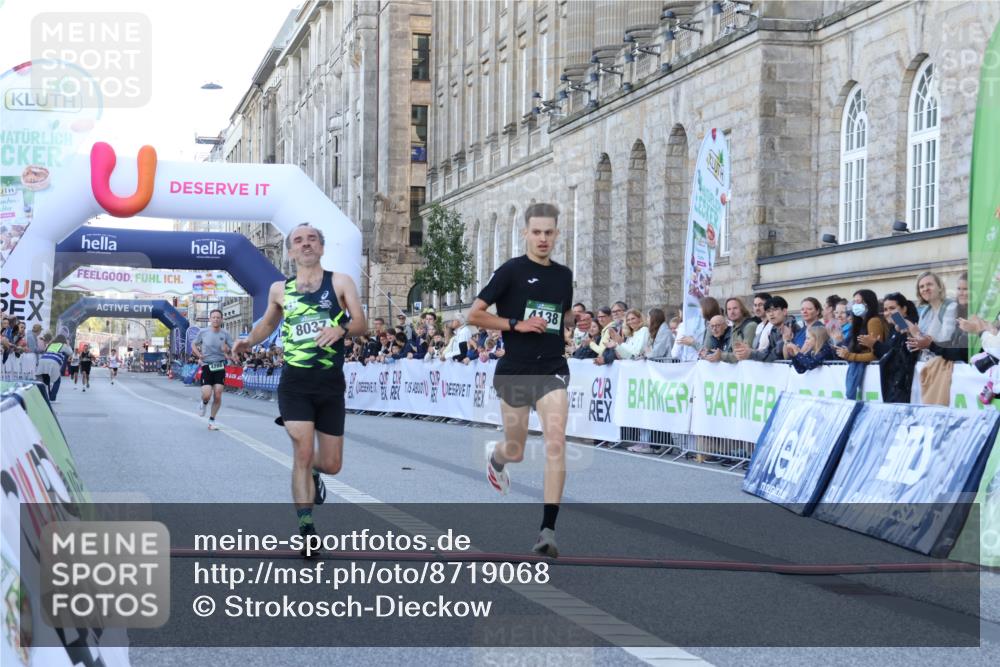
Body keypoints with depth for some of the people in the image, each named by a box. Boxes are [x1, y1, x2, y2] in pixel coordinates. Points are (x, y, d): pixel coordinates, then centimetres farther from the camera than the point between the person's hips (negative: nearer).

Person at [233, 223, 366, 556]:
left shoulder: (340, 282, 2)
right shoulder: (279, 289, 7)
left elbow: (361, 325, -5)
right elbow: (268, 322, 26)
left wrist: (341, 328, -26)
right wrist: (249, 340, 7)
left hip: (331, 385, 0)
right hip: (294, 383, 0)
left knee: (332, 464, 7)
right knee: (303, 451, -16)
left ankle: (313, 471, 44)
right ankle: (307, 530, -12)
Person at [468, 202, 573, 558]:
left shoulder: (564, 275, 10)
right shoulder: (511, 270, -4)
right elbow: (474, 314, -7)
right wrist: (517, 324, -14)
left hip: (552, 371, 2)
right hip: (515, 371, -2)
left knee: (556, 442, -17)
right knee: (515, 452, 11)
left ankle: (548, 530, -15)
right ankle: (496, 459, 52)